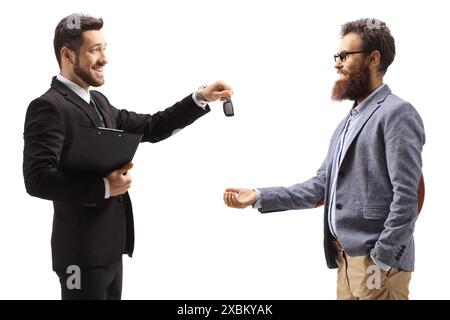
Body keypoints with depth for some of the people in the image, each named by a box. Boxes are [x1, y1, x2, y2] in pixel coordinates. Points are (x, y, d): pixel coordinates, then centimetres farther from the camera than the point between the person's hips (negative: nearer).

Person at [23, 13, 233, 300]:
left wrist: (201, 98, 6)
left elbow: (150, 127, 15)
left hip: (110, 245, 9)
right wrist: (104, 187, -26)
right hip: (83, 250, -9)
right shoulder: (49, 107, -15)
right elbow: (38, 179, -24)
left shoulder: (98, 102, 13)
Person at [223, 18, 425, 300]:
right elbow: (321, 187, 13)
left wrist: (382, 261, -18)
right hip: (346, 258, 8)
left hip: (376, 260, -8)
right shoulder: (349, 121, 17)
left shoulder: (396, 113, -10)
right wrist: (258, 197, 5)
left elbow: (406, 196, -16)